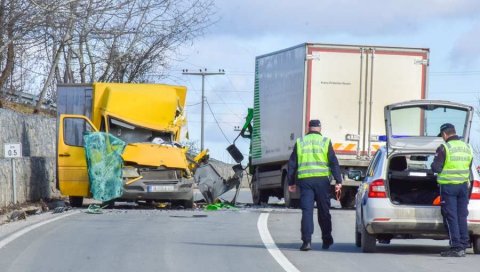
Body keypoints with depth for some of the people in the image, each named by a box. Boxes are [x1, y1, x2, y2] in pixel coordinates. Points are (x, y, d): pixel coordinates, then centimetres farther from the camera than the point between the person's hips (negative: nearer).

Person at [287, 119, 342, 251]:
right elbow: (334, 162, -1)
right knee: (323, 211, 10)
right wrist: (338, 181, -1)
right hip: (322, 179, -1)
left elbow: (292, 164, 11)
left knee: (307, 211, -2)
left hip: (304, 180, 1)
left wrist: (291, 182, 16)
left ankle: (307, 241, -13)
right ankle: (326, 240, 19)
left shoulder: (300, 142, 10)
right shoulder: (325, 142, 5)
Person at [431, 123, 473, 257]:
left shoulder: (444, 148, -13)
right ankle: (464, 245, 10)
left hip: (448, 186, -6)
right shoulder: (467, 148, 8)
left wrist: (434, 164, 7)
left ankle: (456, 247, -6)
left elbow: (436, 168, -14)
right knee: (462, 216, 11)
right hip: (463, 185, 6)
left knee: (451, 217, -2)